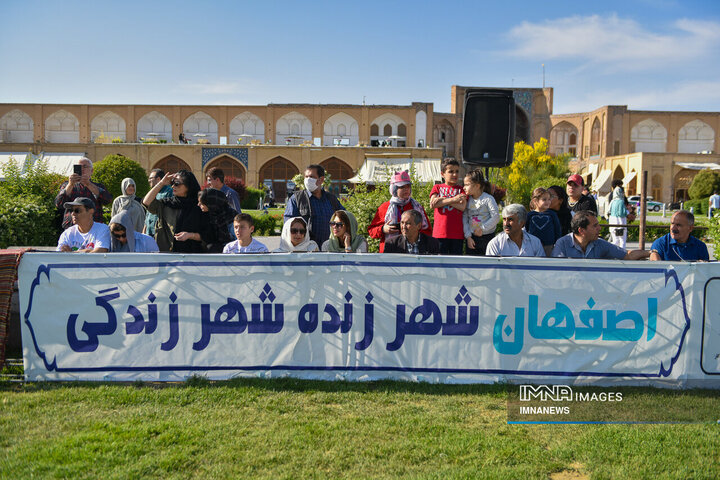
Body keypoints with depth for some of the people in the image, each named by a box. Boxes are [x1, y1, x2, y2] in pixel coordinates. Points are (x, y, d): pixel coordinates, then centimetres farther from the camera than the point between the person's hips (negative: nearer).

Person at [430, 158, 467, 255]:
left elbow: (462, 207, -5)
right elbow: (432, 204, -5)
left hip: (457, 233, 0)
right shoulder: (437, 188, 13)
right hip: (440, 232, 0)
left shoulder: (461, 189, 12)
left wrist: (443, 200, -8)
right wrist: (453, 200, -9)